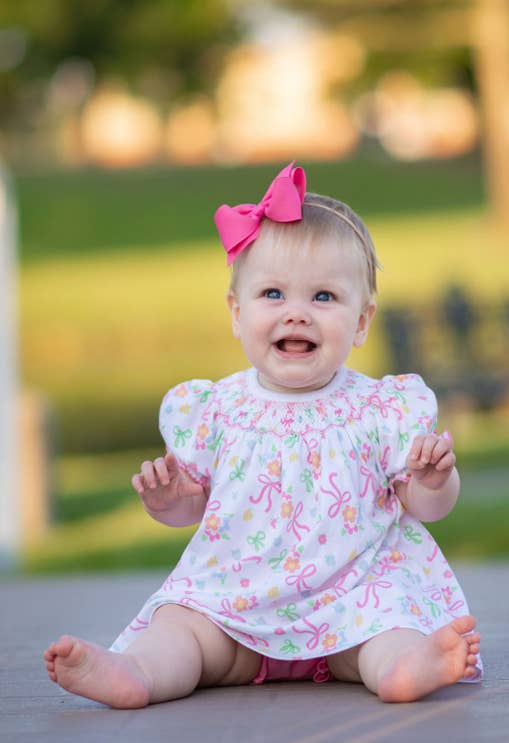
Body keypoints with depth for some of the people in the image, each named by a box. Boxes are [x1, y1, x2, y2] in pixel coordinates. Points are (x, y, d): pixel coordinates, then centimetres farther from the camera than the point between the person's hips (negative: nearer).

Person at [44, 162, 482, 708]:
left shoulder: (382, 411, 0)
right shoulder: (217, 409, 5)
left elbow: (426, 508, 4)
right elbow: (189, 504, 15)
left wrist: (434, 481, -19)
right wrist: (164, 498, -8)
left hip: (351, 594, -2)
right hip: (232, 594, 2)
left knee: (389, 628, -31)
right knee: (179, 624, -23)